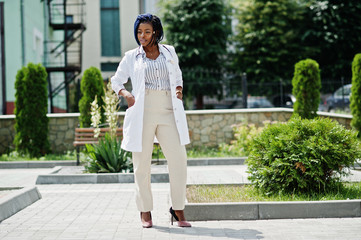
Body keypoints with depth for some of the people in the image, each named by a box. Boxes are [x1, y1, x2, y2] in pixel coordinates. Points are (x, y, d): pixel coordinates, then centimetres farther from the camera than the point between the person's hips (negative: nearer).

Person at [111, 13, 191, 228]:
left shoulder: (169, 52, 12)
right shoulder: (132, 57, 7)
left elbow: (178, 76, 25)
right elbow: (116, 81, 15)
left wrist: (179, 89, 4)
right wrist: (126, 94, -5)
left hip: (168, 113, 1)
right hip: (143, 113, -1)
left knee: (179, 160, -7)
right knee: (142, 164, 1)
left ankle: (178, 209, 6)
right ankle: (145, 211, 13)